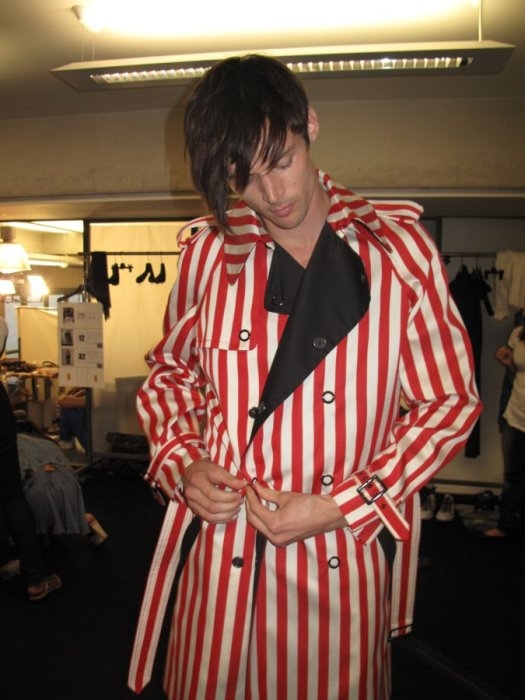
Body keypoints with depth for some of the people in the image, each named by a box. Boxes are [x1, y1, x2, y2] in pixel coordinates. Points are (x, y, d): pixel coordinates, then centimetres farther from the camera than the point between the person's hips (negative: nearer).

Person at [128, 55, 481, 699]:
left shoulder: (398, 247, -5)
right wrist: (181, 464, -6)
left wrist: (338, 507, -12)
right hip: (218, 554, 2)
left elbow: (451, 400, -4)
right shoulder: (207, 250, 0)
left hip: (344, 557, -1)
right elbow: (168, 373, 13)